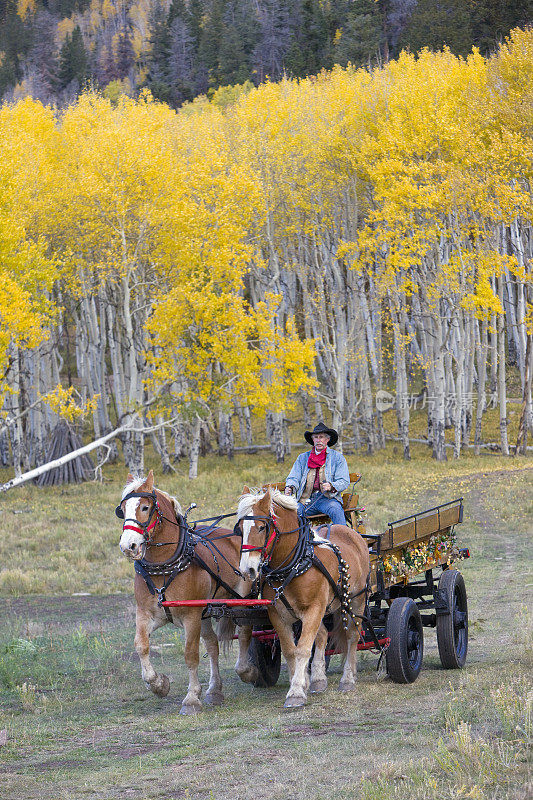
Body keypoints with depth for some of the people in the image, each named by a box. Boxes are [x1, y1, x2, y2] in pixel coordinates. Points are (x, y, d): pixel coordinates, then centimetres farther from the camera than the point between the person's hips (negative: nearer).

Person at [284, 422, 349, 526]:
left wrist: (331, 486, -19)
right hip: (306, 500, 3)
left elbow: (344, 482, 3)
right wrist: (290, 487, -11)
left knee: (335, 510, -36)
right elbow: (294, 477, 13)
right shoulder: (302, 458, 21)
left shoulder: (337, 457, 11)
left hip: (327, 499, -3)